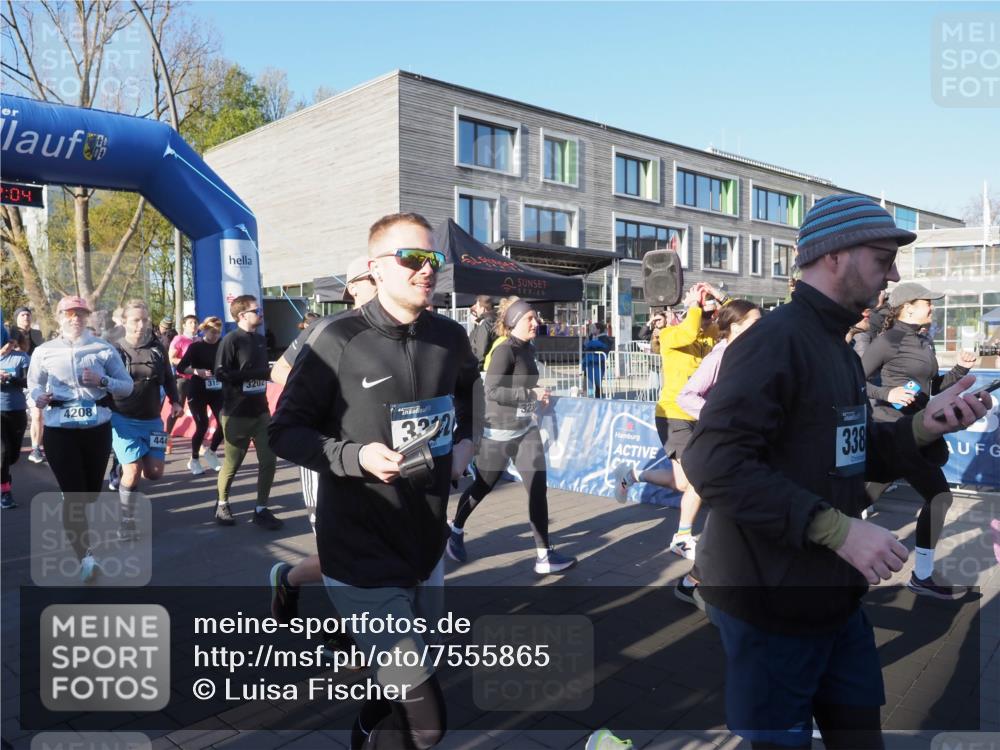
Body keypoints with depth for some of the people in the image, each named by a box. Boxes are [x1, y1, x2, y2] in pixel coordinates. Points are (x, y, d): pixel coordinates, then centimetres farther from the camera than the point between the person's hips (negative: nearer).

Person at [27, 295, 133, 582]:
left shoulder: (104, 349, 3)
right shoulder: (44, 352, 3)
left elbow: (127, 386, 5)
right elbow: (33, 385, 10)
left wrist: (103, 381, -13)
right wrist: (38, 397, -12)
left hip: (98, 428, 2)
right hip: (59, 430, -2)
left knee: (92, 491, 15)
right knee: (73, 493, -10)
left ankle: (71, 515, 49)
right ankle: (85, 556, -10)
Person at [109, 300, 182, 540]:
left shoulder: (157, 348, 2)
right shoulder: (115, 350, -7)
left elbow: (168, 377, 14)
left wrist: (175, 401, 5)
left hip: (152, 420, 4)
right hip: (123, 420, -4)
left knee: (154, 472, 0)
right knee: (133, 471, -8)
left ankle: (126, 470, 35)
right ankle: (126, 522, 10)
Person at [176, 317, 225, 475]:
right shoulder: (196, 346, -7)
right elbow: (180, 367, -11)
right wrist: (197, 371, -26)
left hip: (217, 391, 3)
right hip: (198, 392, -3)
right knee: (202, 426, -5)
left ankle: (211, 452, 20)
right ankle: (194, 460, 16)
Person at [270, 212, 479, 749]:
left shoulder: (451, 338, 2)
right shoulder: (339, 341, -14)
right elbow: (285, 431, -8)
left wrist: (465, 441, 5)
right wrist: (355, 457, -22)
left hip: (428, 545, 6)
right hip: (362, 554, -6)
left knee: (400, 687, 25)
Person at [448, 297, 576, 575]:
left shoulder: (528, 349, 6)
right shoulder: (505, 350, -18)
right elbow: (493, 391, -27)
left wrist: (536, 397, 4)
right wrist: (531, 394, -27)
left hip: (526, 429, 7)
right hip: (498, 431, -7)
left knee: (538, 488, -3)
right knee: (482, 487, 11)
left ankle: (544, 556, 1)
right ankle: (455, 529, 38)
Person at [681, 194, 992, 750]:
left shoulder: (838, 348, 14)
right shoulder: (774, 339, -19)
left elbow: (855, 458, 16)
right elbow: (713, 465, -29)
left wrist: (924, 427, -3)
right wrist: (838, 529, -28)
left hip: (832, 598, 10)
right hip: (769, 603, -9)